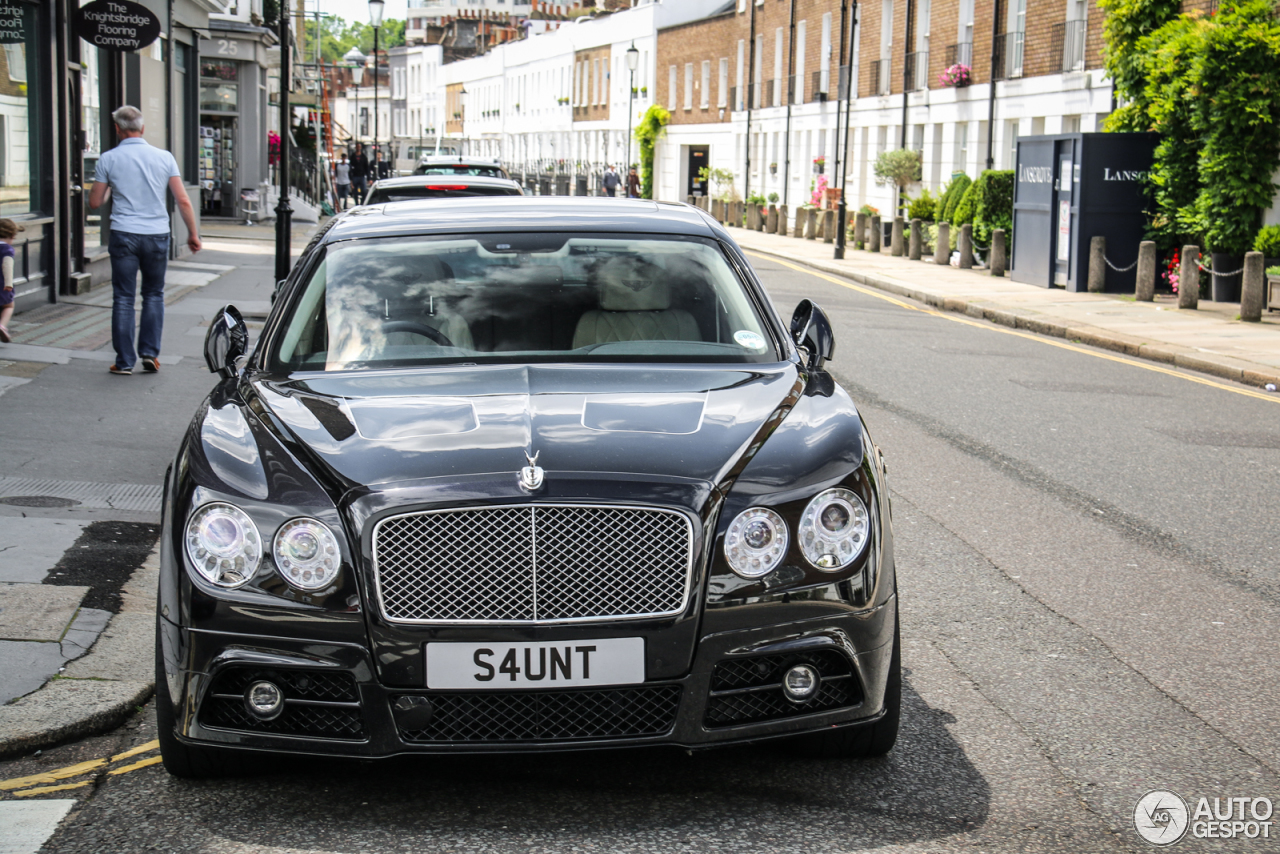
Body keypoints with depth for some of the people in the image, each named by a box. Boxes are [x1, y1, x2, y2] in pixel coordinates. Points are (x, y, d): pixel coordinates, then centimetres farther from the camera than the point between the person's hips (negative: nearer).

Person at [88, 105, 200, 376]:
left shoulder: (109, 159, -2)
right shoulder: (164, 157, 2)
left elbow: (95, 202, 4)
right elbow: (183, 200, -1)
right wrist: (193, 233, 8)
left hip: (124, 234, -1)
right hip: (157, 234, 1)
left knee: (123, 298, 5)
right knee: (154, 294, 16)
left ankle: (124, 361, 6)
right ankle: (150, 352, 8)